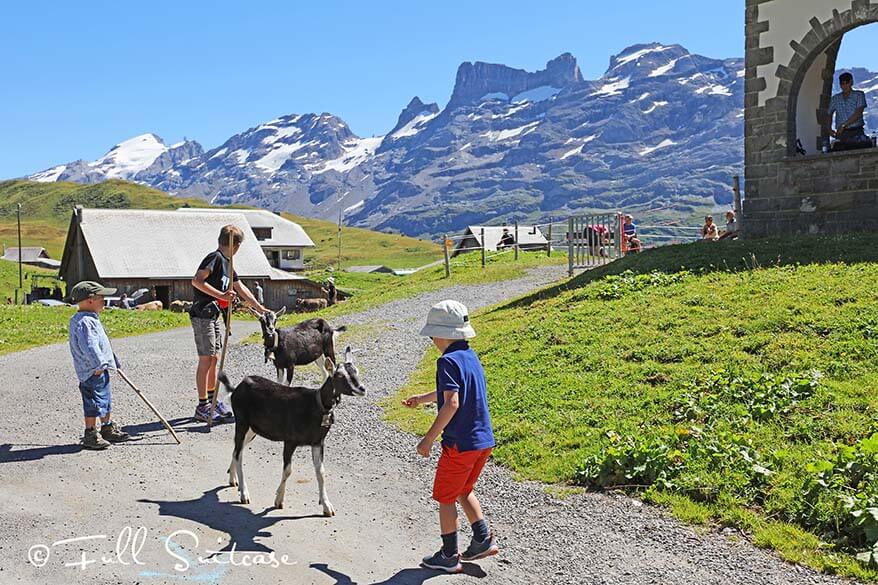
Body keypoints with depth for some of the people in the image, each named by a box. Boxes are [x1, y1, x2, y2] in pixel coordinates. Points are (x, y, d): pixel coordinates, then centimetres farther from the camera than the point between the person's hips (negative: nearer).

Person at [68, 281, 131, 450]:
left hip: (100, 368, 11)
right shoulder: (84, 322, -20)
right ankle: (90, 435, 3)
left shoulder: (91, 319, 15)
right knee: (93, 403, -4)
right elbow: (88, 346, -29)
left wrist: (109, 362, 31)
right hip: (93, 372, -11)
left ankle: (108, 428, 32)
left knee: (106, 400, 20)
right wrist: (98, 365, -26)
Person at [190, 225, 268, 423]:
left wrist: (260, 308, 26)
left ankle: (212, 401, 24)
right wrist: (221, 295, -27)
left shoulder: (227, 263, 16)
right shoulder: (215, 257, -14)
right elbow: (197, 281, -25)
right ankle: (202, 407, -3)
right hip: (202, 315, -10)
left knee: (214, 358, 14)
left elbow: (241, 289, 24)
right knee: (206, 360, -7)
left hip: (213, 315, 10)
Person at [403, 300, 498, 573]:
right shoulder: (471, 356, 11)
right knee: (463, 491, 25)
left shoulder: (448, 361, -17)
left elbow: (452, 403, -26)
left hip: (459, 443, -8)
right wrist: (422, 398, 42)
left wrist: (429, 438, -19)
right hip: (484, 440, 8)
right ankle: (483, 539, 20)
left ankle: (449, 556, 15)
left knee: (445, 498, 8)